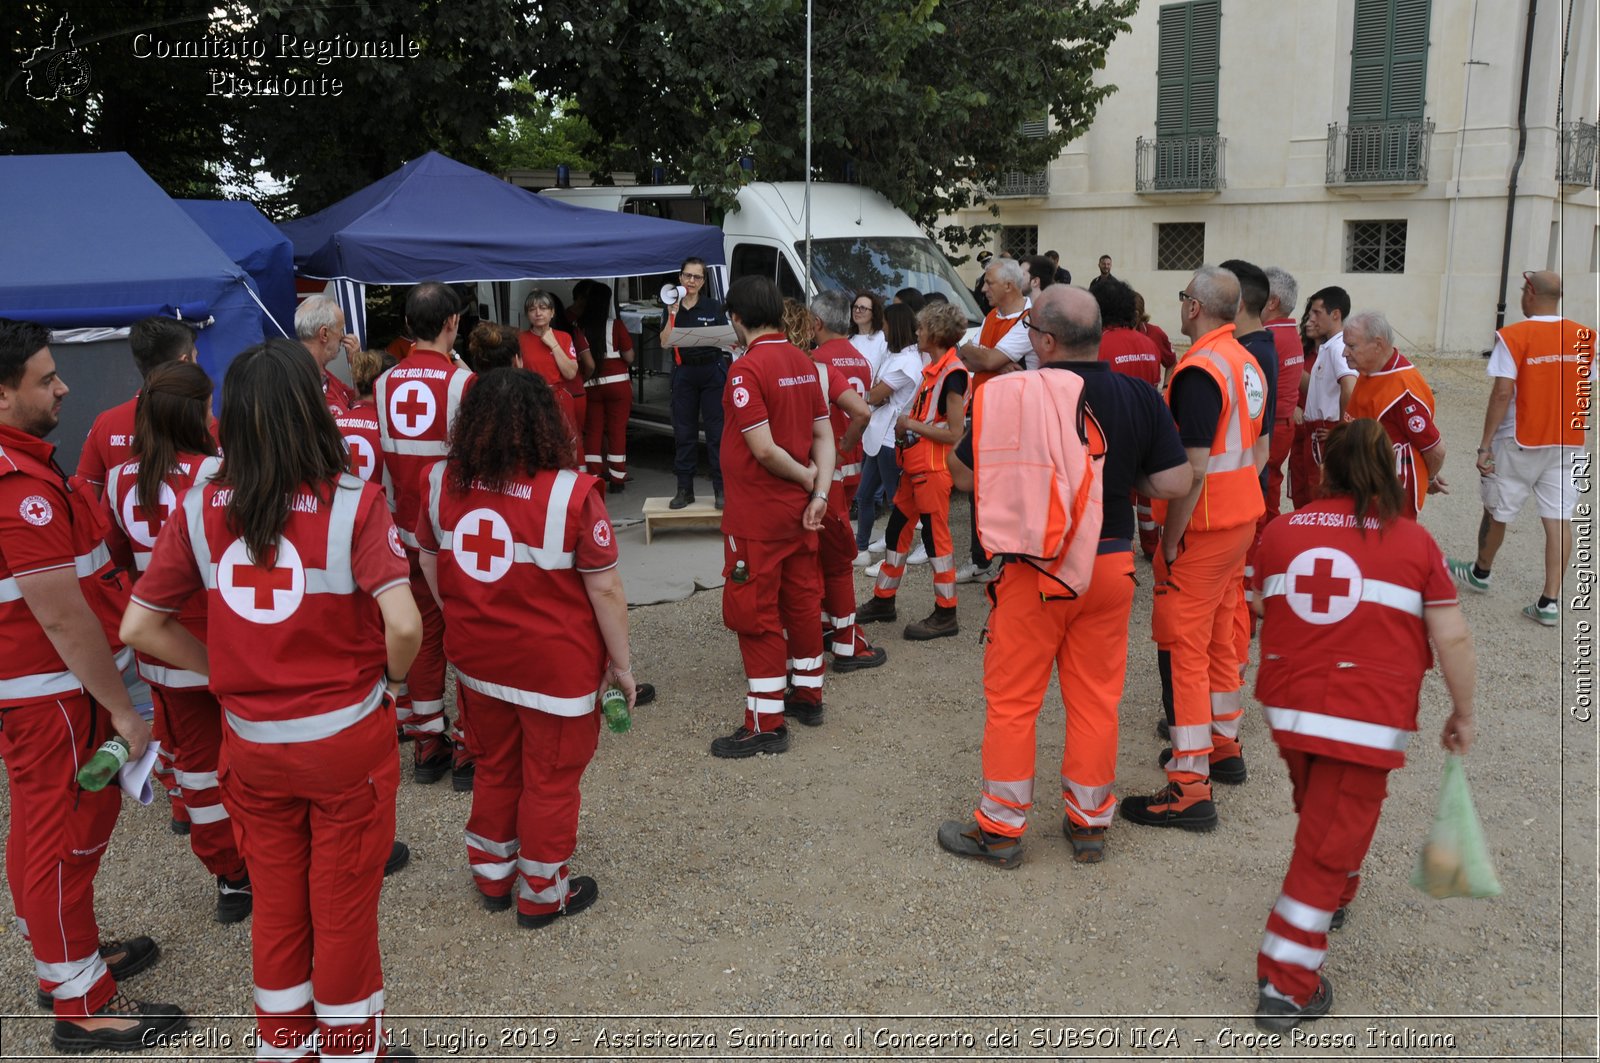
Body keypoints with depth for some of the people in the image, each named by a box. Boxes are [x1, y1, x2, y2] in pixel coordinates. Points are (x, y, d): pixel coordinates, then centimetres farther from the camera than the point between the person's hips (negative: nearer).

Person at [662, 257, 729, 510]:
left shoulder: (714, 307, 3)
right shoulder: (672, 308, 7)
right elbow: (665, 342, -5)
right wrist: (672, 314, -14)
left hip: (713, 371, -2)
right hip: (684, 373, 2)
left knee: (716, 431, -2)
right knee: (684, 432, 5)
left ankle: (721, 489, 3)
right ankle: (684, 489, 13)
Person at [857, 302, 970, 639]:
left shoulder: (952, 373, -16)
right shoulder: (932, 369, 12)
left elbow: (954, 433, -21)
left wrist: (911, 424, -14)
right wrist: (906, 426, 3)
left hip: (933, 469, -9)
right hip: (914, 466, 9)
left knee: (937, 537, -1)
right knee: (897, 531, 15)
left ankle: (946, 615, 9)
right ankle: (883, 600, 28)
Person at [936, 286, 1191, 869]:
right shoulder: (1141, 396, -3)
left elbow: (963, 474, -6)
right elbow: (1175, 483, -3)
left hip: (1036, 568, -4)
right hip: (1112, 564, 4)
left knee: (1012, 697, 9)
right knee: (1096, 698, 14)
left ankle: (1000, 827, 19)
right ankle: (1089, 822, 26)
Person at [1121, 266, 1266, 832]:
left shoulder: (1199, 370, -20)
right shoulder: (1247, 364, 10)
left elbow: (1194, 469, -24)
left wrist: (1170, 541, -18)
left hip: (1202, 529, -9)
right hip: (1242, 519, 9)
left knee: (1182, 648, -5)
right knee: (1218, 637, 20)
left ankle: (1190, 787, -3)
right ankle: (1223, 746, 34)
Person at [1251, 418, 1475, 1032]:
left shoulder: (1279, 532, 3)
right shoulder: (1414, 541, -4)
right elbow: (1452, 640, -3)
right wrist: (1463, 713, 10)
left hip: (1287, 707, 4)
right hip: (1367, 720, -4)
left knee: (1321, 814, 29)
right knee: (1327, 847, 2)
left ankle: (1335, 901, 50)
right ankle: (1286, 987, 6)